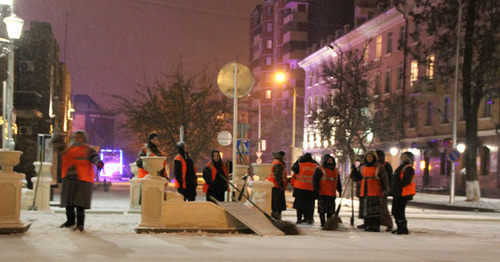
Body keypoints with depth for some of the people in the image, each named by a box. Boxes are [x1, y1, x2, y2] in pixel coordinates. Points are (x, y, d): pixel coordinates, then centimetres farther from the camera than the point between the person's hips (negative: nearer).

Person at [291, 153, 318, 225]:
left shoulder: (300, 165, -7)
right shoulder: (315, 166, 0)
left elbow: (293, 168, 8)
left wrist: (298, 160, 19)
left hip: (300, 188, -1)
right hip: (311, 189, 1)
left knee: (299, 204, 7)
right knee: (310, 205, 7)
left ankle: (299, 219, 6)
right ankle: (309, 219, 2)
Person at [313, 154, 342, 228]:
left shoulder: (335, 170, 18)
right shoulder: (319, 170, -2)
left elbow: (338, 182, 26)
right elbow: (315, 180, -6)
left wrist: (340, 190, 20)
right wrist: (316, 190, -13)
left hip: (332, 194, 6)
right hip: (322, 194, -6)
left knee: (330, 210, 9)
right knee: (322, 209, -5)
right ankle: (323, 223, 0)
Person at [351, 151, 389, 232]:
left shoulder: (379, 167, -1)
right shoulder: (363, 167, 14)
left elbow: (384, 179, -2)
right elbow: (357, 178, 21)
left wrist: (385, 189, -9)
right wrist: (354, 170, 5)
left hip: (376, 192, -5)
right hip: (365, 192, 6)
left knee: (375, 210, -6)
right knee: (366, 210, 7)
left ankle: (376, 226, -4)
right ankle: (368, 226, 12)